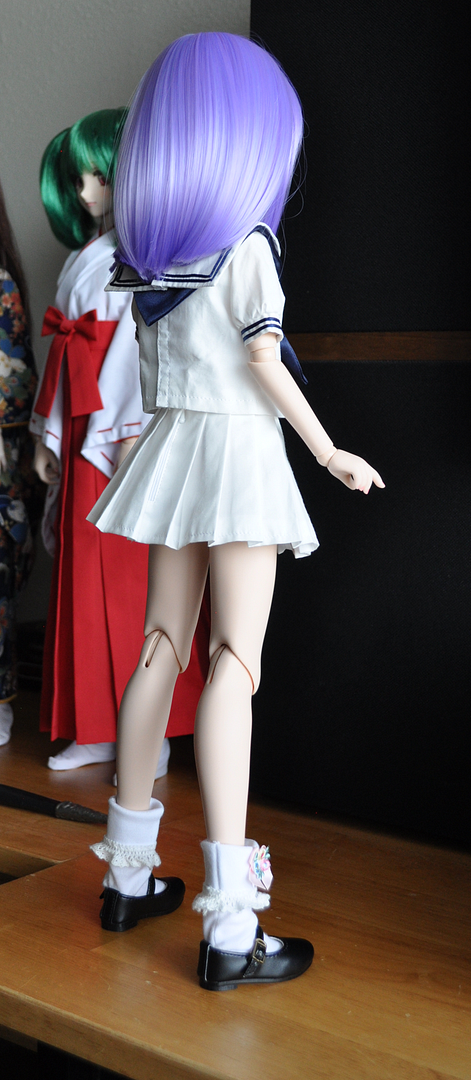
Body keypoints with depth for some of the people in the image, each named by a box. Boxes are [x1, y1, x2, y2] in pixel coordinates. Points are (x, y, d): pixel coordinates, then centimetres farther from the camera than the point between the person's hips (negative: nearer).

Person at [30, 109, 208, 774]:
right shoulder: (83, 257, 20)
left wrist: (133, 433, -21)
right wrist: (48, 434, 17)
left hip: (126, 434, -8)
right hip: (81, 437, 8)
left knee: (134, 582, -4)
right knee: (87, 581, 8)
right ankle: (98, 728, 17)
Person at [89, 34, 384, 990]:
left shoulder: (148, 249, 11)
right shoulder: (244, 240, -9)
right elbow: (263, 362, -11)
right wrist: (331, 452, -4)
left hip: (171, 447, 7)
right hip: (238, 449, -7)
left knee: (161, 652, 11)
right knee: (235, 663, -10)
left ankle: (128, 875, 20)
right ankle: (229, 928, -10)